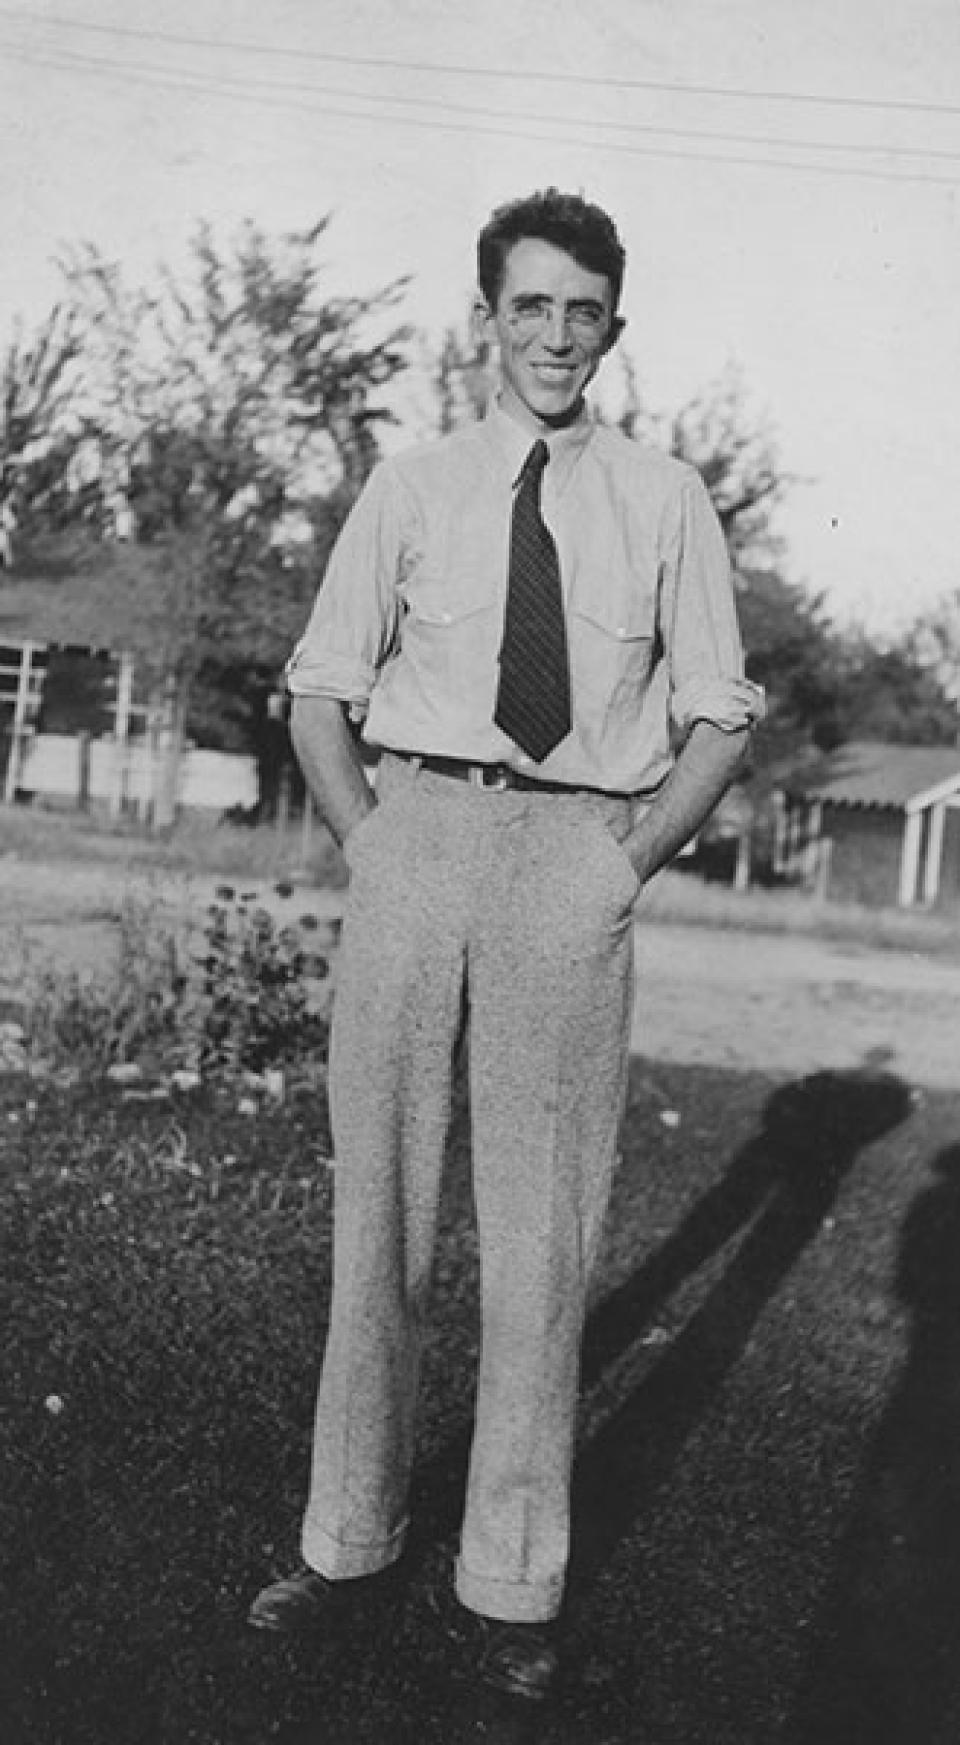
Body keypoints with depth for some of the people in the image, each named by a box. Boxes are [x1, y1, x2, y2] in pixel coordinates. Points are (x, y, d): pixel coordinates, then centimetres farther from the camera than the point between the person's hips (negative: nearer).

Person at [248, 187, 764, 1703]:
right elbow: (319, 686, 13)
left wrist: (635, 853, -1)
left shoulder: (664, 500, 9)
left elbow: (720, 714, 10)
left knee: (542, 1222, 2)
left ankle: (511, 1584, 15)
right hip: (415, 832, 1)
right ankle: (350, 1539, 21)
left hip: (577, 853, -1)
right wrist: (365, 837, 1)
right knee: (379, 1197, 6)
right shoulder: (411, 488, 11)